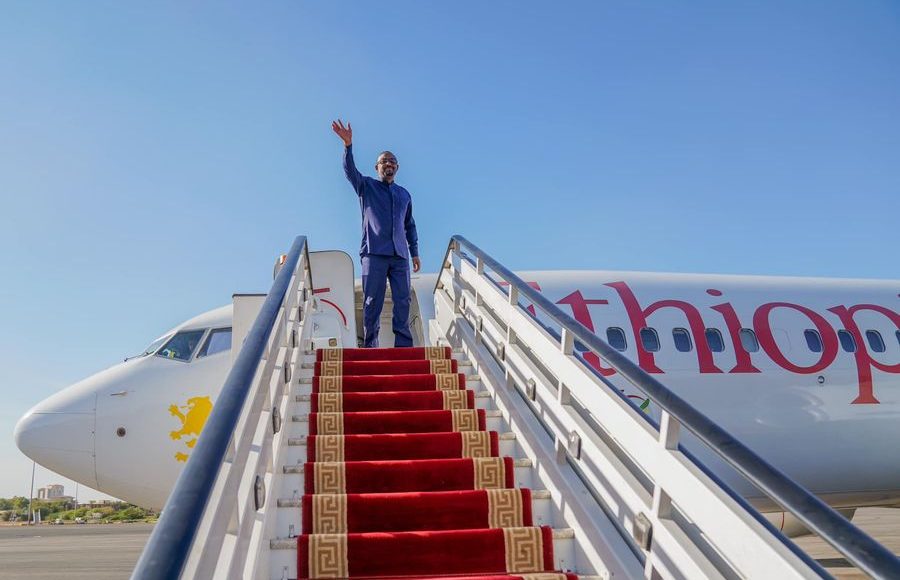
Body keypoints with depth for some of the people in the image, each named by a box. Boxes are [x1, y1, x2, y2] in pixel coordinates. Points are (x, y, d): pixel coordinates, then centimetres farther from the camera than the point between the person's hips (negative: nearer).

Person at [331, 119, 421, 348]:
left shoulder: (404, 195, 21)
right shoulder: (366, 186, 10)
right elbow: (350, 170, -8)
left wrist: (415, 253, 17)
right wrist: (348, 145, -25)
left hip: (400, 255, 4)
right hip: (374, 253, -3)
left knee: (403, 301, -1)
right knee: (372, 302, -4)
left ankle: (404, 346, 3)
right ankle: (370, 346, 0)